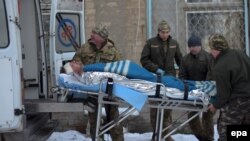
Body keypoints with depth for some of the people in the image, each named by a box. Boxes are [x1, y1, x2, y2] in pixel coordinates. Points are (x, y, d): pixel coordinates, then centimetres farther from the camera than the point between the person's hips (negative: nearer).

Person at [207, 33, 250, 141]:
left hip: (236, 103, -8)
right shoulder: (240, 53, 2)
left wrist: (216, 105, -1)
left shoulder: (219, 68, -22)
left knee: (225, 132, 1)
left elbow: (223, 93, -18)